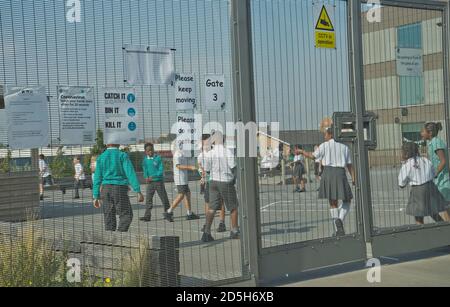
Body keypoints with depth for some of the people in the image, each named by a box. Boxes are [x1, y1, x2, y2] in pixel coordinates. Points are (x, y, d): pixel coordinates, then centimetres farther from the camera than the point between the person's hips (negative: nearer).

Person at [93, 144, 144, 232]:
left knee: (109, 216, 10)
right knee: (126, 215, 4)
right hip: (120, 188, -4)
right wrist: (138, 191, -15)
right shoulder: (122, 156, -4)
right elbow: (130, 173, -13)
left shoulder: (101, 158, 8)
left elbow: (97, 178, 6)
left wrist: (96, 196, 10)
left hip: (106, 189, 4)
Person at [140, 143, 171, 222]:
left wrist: (153, 176, -22)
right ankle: (147, 216, -1)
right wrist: (146, 177, -8)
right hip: (150, 183, 3)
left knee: (164, 198, 5)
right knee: (148, 199, -2)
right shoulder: (145, 159, 4)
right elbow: (145, 169, 11)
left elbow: (161, 170, -10)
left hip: (159, 181, -3)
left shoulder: (158, 158, -8)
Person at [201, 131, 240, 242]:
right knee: (233, 207, 13)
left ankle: (207, 232, -7)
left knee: (212, 208, 3)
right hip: (226, 183, -3)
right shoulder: (228, 152, -10)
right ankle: (234, 231, 21)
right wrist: (234, 178, 6)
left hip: (214, 182, 3)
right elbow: (233, 167, -12)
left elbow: (206, 169, 3)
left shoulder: (210, 154, -3)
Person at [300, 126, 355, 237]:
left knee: (333, 203, 7)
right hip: (340, 173, 0)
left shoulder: (324, 146, 3)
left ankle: (338, 230, 2)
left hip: (328, 173, 0)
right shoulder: (344, 147, 11)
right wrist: (353, 178, 5)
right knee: (347, 201, 13)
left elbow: (313, 156, 8)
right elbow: (349, 165, 7)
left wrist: (302, 152, 23)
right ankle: (340, 219, -14)